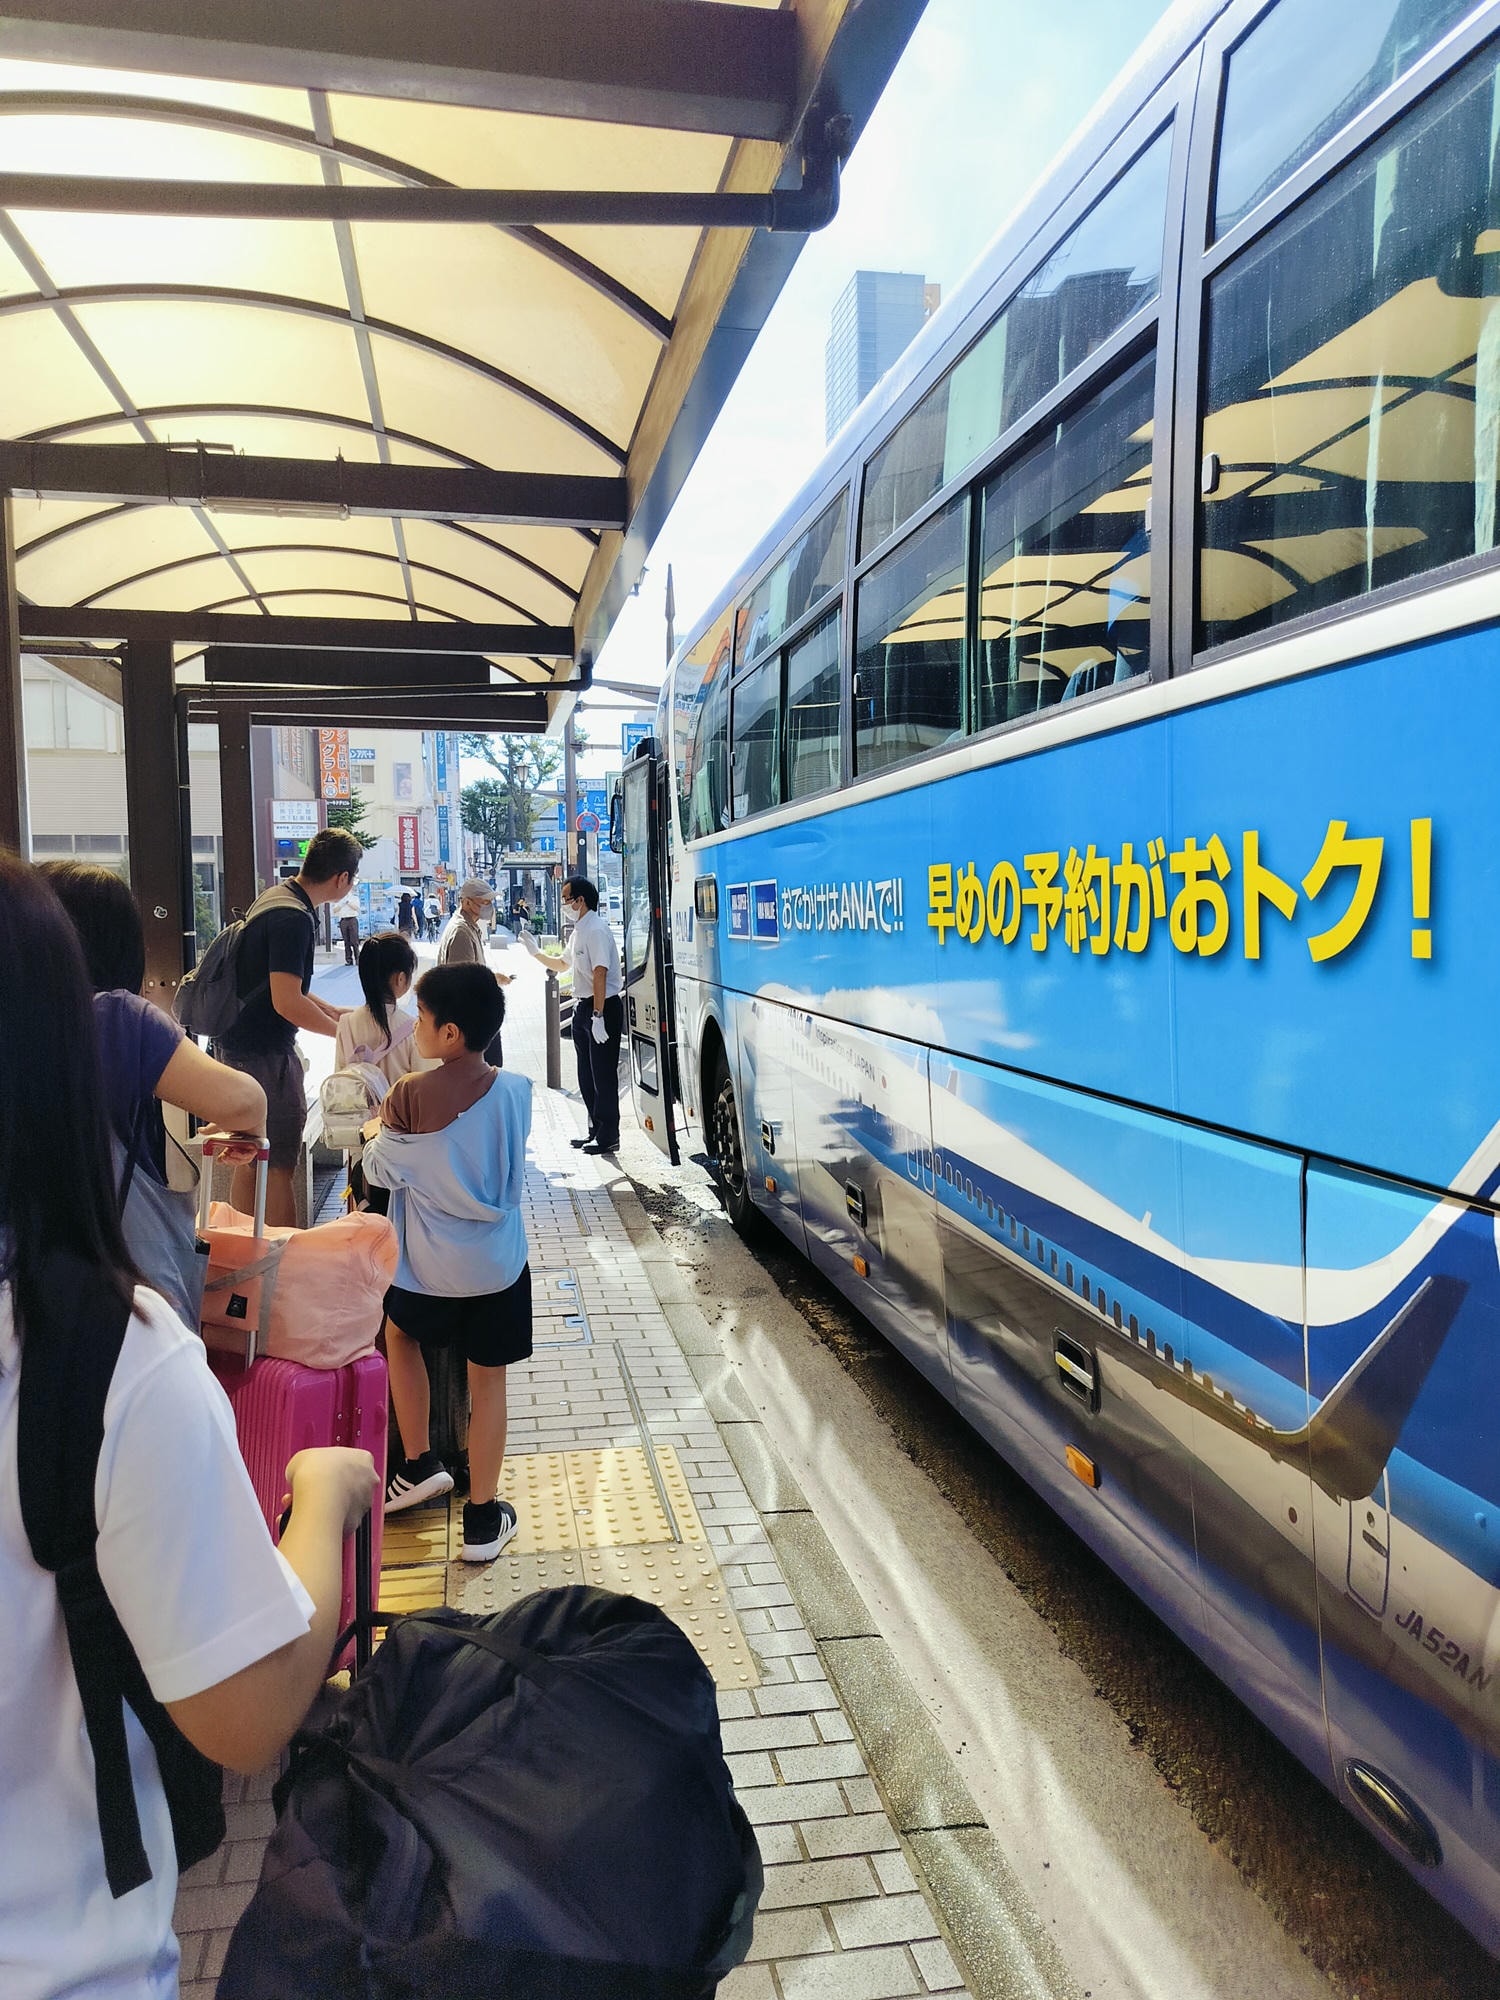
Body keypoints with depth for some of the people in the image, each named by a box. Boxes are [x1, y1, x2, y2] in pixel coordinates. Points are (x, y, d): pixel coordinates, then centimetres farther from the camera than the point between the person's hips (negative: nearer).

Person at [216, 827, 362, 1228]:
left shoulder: (273, 898, 10)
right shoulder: (294, 918, -21)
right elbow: (287, 1002, -25)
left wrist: (331, 1010, 18)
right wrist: (343, 1030, -13)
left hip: (239, 1047, 10)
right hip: (266, 1055, -10)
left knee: (250, 1159, 17)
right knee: (279, 1167, -2)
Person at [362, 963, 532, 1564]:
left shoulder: (411, 1096, -18)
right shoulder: (516, 1091, -7)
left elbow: (381, 1172, -5)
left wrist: (376, 1133, 16)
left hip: (430, 1269, -2)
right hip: (499, 1266, 2)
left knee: (399, 1333, 28)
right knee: (487, 1380, 12)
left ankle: (419, 1464, 29)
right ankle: (482, 1519, 19)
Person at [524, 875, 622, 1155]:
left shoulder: (596, 930, -17)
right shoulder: (579, 931, 14)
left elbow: (600, 974, -23)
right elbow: (562, 962, 31)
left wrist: (598, 1016, -27)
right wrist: (535, 951, 20)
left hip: (603, 1007, -10)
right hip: (582, 1007, 10)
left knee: (603, 1074, -3)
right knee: (586, 1075, 15)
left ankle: (607, 1136, 5)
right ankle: (595, 1130, 26)